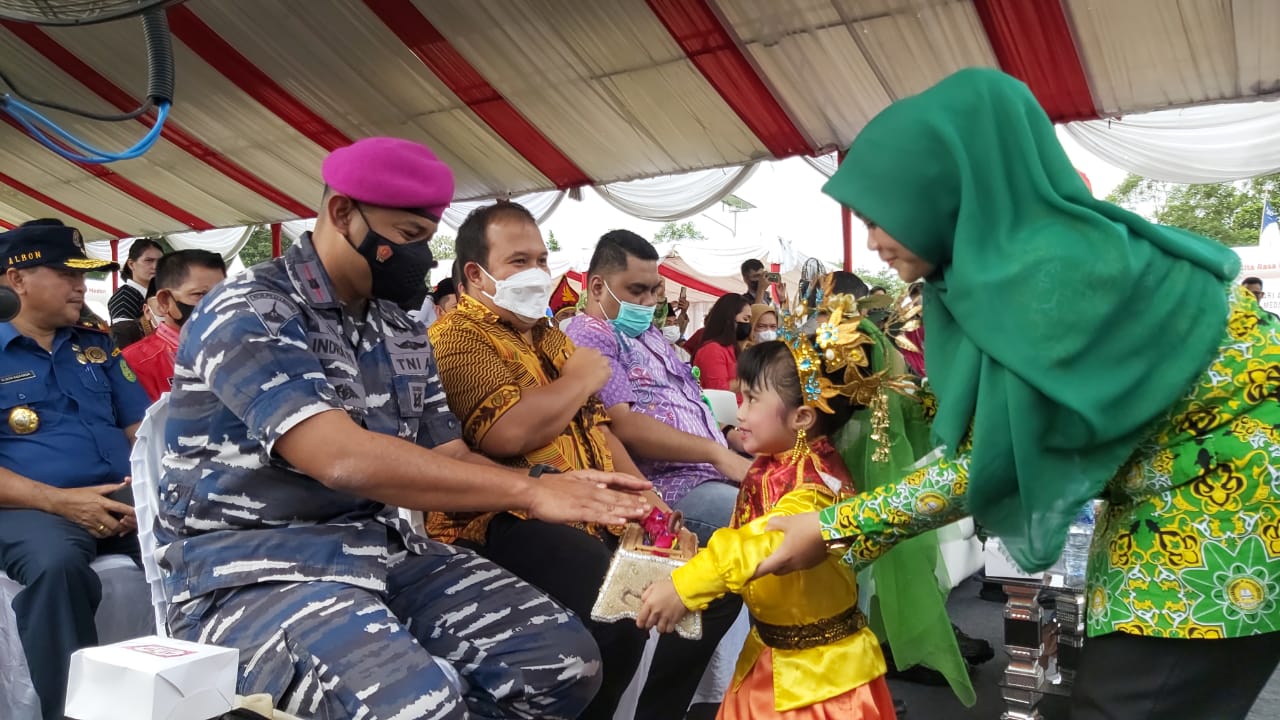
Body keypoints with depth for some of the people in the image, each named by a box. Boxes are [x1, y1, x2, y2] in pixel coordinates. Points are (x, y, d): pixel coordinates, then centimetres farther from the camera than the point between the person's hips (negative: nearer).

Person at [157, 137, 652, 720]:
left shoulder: (401, 333, 12)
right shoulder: (247, 312, -13)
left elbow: (448, 460, 9)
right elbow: (345, 460, -26)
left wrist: (557, 487, -10)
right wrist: (527, 490, -24)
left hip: (383, 552, 7)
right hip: (252, 573, -7)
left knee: (563, 658, -8)